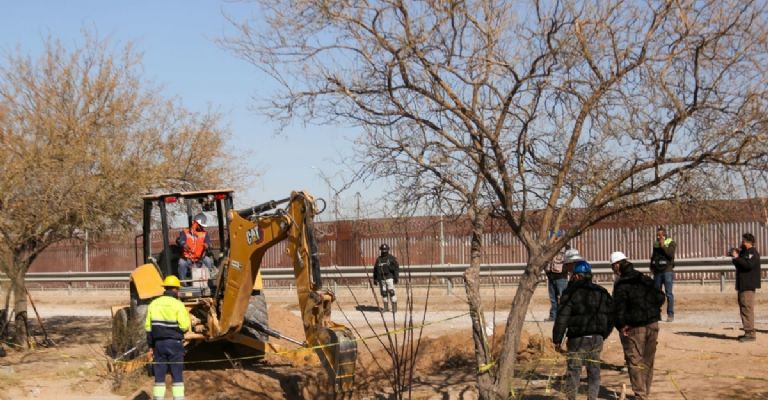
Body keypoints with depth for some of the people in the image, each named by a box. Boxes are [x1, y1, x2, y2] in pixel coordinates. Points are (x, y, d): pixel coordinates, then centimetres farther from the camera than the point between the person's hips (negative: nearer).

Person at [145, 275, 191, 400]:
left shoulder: (154, 304, 6)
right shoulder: (178, 304, -9)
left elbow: (148, 326, 7)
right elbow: (184, 326, -15)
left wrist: (150, 345, 13)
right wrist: (187, 318, 8)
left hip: (159, 343, 4)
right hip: (174, 343, -4)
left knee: (159, 375, 9)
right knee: (177, 374, 1)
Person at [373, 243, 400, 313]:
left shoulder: (391, 258, -2)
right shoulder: (378, 259, 9)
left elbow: (396, 268, -5)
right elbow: (375, 270, 13)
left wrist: (396, 278, -13)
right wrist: (375, 279, 10)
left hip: (389, 278, -4)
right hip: (381, 279, 4)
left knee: (391, 292, -9)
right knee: (383, 293, 6)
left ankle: (394, 308, -6)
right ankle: (386, 307, 16)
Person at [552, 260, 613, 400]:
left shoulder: (571, 292, -7)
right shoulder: (601, 292, 10)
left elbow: (562, 318, -11)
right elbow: (611, 315, 14)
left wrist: (557, 340, -6)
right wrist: (604, 334, 22)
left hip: (578, 338, -4)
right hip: (597, 338, 4)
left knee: (574, 370, 2)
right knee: (594, 371, 10)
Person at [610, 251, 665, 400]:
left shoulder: (621, 285, -13)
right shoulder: (646, 279, 7)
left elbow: (618, 308, -17)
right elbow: (660, 297, 9)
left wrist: (621, 326, -7)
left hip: (634, 327, -6)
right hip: (652, 324, 6)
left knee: (635, 361, 0)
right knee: (648, 361, 16)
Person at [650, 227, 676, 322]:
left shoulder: (670, 243, -1)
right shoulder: (655, 244, 13)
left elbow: (670, 254, -17)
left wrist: (663, 245, -14)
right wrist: (652, 267, 21)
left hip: (667, 270, -5)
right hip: (657, 271, 5)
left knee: (668, 293, -6)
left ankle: (670, 314, -4)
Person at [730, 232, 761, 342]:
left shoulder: (752, 253, -11)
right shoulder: (745, 252, 20)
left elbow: (749, 264, -27)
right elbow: (740, 266, 23)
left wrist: (737, 258, -22)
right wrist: (735, 257, 9)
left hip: (748, 286, -11)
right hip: (743, 285, 11)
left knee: (747, 308, -13)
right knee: (744, 308, 13)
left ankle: (750, 333, -15)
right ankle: (748, 332, 19)